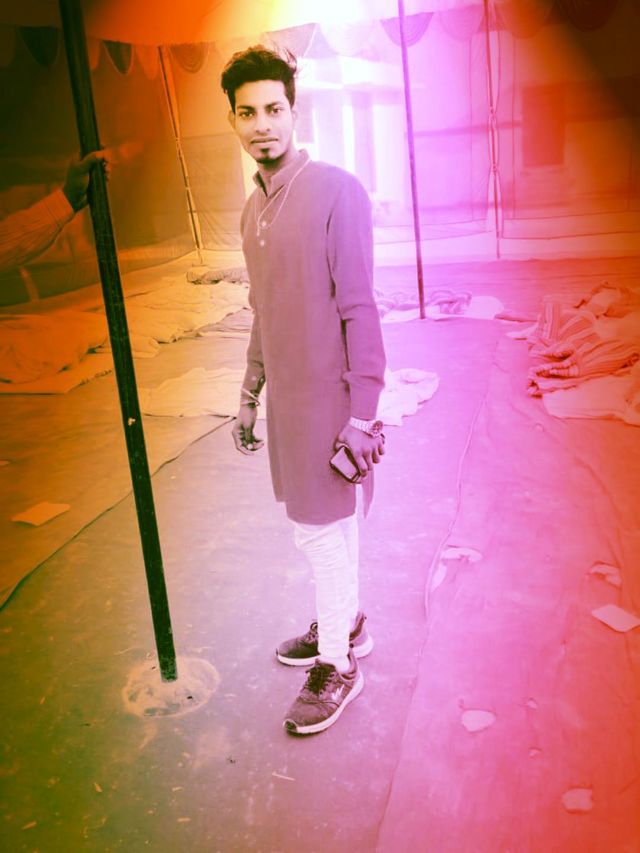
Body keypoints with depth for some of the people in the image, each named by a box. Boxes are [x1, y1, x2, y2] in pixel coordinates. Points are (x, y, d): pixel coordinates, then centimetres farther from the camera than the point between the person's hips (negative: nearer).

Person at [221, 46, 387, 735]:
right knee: (318, 525, 18)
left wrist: (363, 414, -18)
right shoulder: (252, 210, 10)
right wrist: (249, 395, 17)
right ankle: (343, 623, 39)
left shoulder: (336, 192, -13)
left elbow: (359, 310, -16)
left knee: (321, 529, 3)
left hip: (328, 396, -7)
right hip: (285, 397, 7)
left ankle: (338, 663, 22)